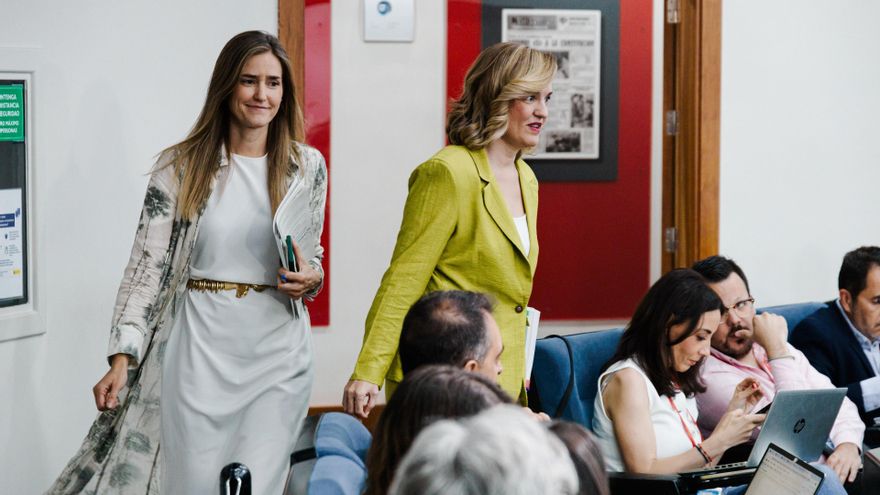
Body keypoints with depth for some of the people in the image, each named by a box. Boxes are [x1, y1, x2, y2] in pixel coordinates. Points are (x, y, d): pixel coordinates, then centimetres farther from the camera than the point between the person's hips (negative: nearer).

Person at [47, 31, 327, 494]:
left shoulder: (307, 165, 6)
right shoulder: (181, 166, -1)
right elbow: (147, 265, -2)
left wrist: (311, 280, -6)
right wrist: (122, 358, -10)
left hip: (279, 351, 2)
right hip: (202, 347, -2)